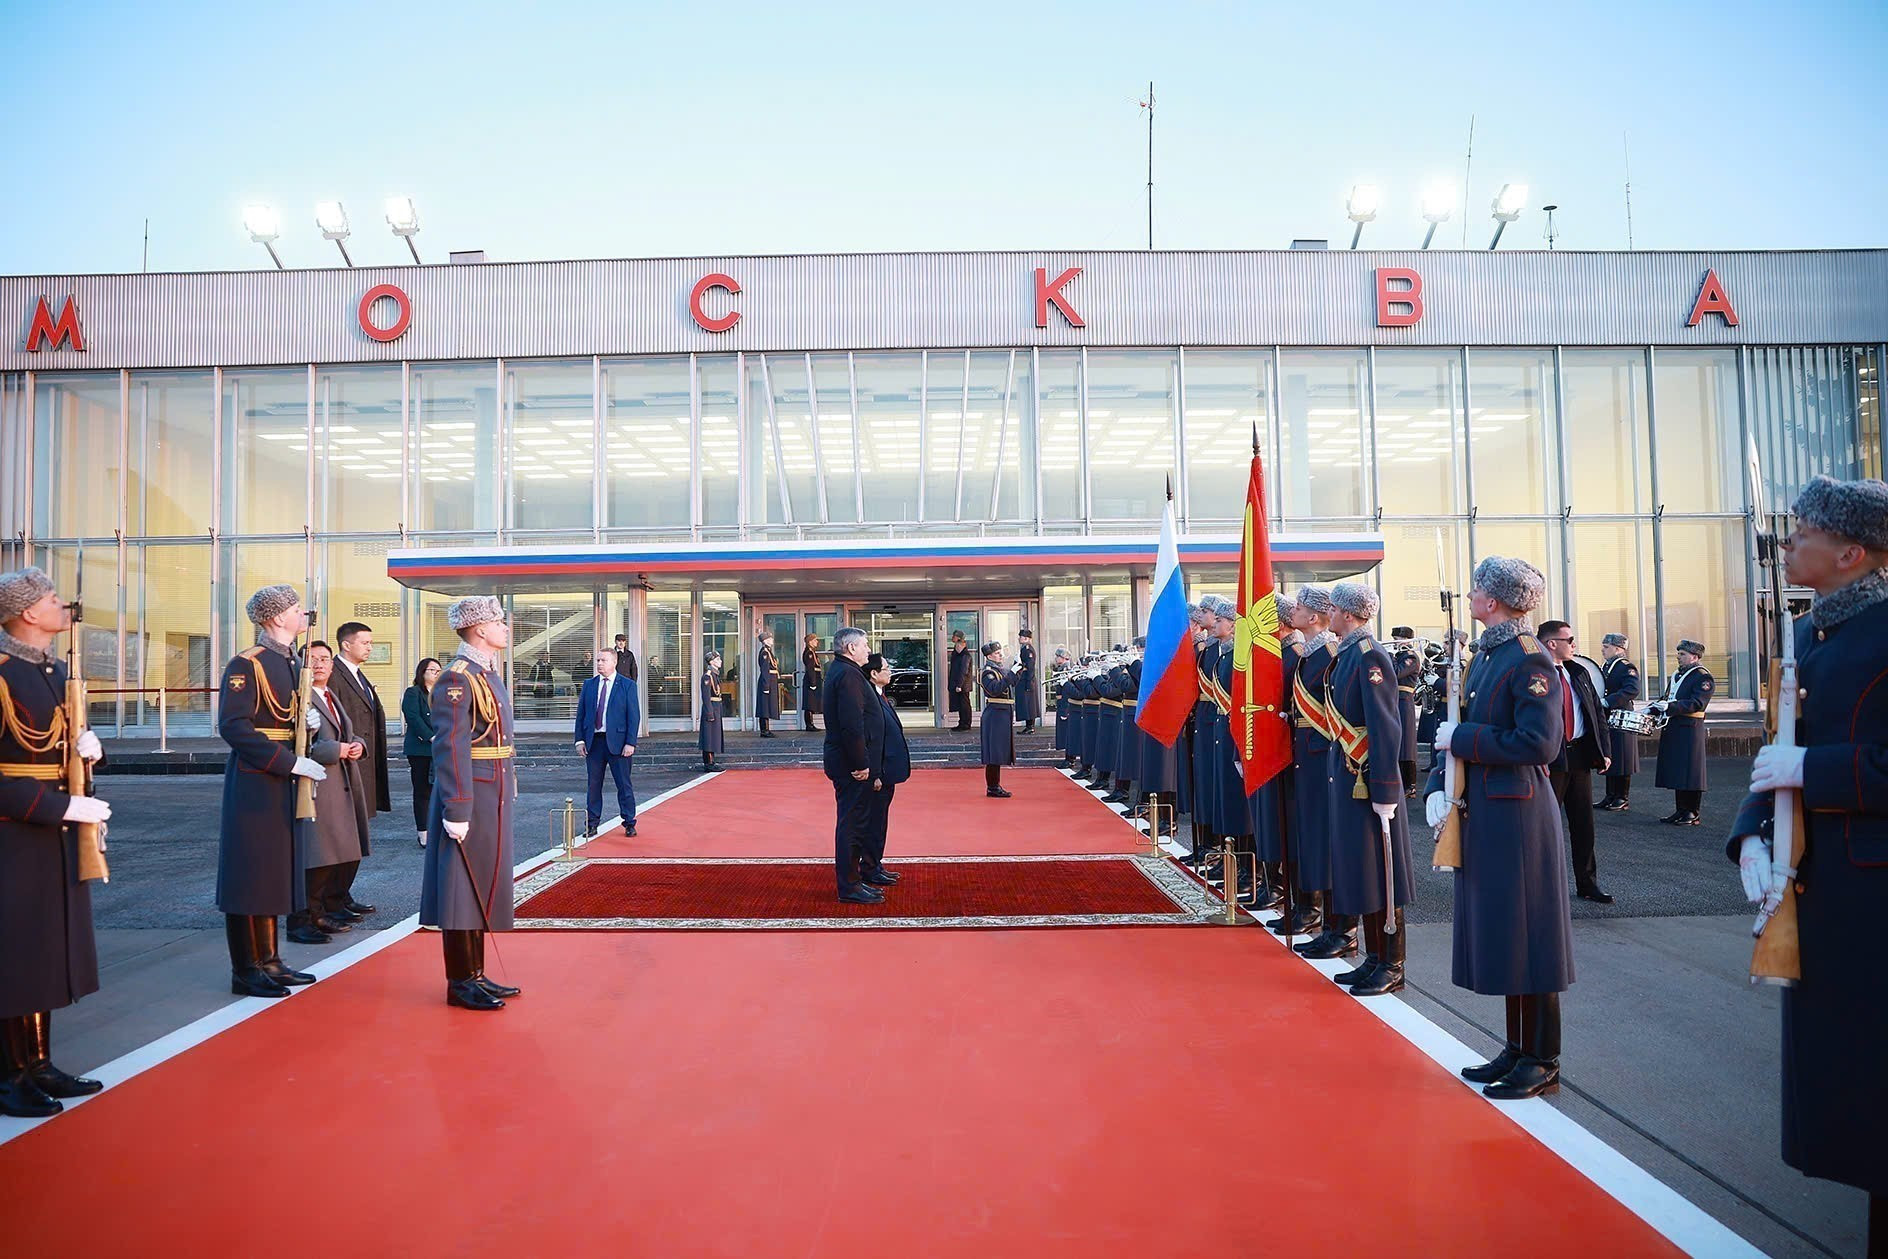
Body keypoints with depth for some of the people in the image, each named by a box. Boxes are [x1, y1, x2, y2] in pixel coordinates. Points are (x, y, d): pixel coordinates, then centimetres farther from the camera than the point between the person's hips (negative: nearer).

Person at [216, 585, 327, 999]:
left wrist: (309, 721, 2)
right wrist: (290, 762, -22)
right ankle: (246, 970, 8)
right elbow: (234, 726, -20)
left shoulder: (293, 664, 14)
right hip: (255, 782, -9)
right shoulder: (246, 664, -13)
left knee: (277, 871, 13)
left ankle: (269, 961, 23)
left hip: (285, 783, 9)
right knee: (250, 875, -1)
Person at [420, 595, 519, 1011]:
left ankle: (475, 973, 25)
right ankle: (460, 983, 10)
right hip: (472, 798, -10)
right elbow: (450, 748, -21)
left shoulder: (489, 674, 14)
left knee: (484, 886, 15)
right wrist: (456, 811, -23)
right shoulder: (457, 679, -15)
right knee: (464, 887, 0)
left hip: (494, 797, 10)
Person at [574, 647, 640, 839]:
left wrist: (630, 743, -11)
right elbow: (581, 714, 10)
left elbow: (634, 716, -4)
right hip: (593, 741, 3)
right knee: (593, 784, 9)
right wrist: (580, 739, 1)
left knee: (624, 784, 3)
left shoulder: (627, 685, -1)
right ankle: (591, 824, 18)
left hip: (617, 742, -3)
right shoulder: (588, 684, 9)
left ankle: (629, 823, 13)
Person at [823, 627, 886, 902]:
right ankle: (849, 887, 3)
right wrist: (861, 763, -22)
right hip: (852, 764, -11)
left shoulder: (839, 671, 16)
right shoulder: (848, 674, -18)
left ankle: (859, 872, 28)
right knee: (851, 821, -4)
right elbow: (852, 724, -25)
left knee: (854, 820, 18)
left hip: (849, 762, 11)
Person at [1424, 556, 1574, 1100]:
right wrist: (1438, 785, 2)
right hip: (1480, 810, 9)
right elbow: (1464, 728, 15)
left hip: (1517, 815, -9)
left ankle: (1543, 1062, 15)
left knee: (1526, 934, 1)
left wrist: (1461, 738, -15)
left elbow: (1540, 744, -21)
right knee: (1498, 933, 15)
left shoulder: (1529, 659, -14)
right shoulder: (1486, 654, 13)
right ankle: (1517, 1049, 27)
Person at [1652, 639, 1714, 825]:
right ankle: (1680, 810, 18)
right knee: (1676, 772, 11)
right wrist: (1652, 708, 6)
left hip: (1690, 731, -8)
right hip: (1673, 730, 8)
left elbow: (1697, 704, -18)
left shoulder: (1703, 677, -8)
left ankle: (1692, 814, 4)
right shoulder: (1677, 675, 18)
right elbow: (1667, 699, 23)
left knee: (1689, 773, -3)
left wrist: (1669, 706, -25)